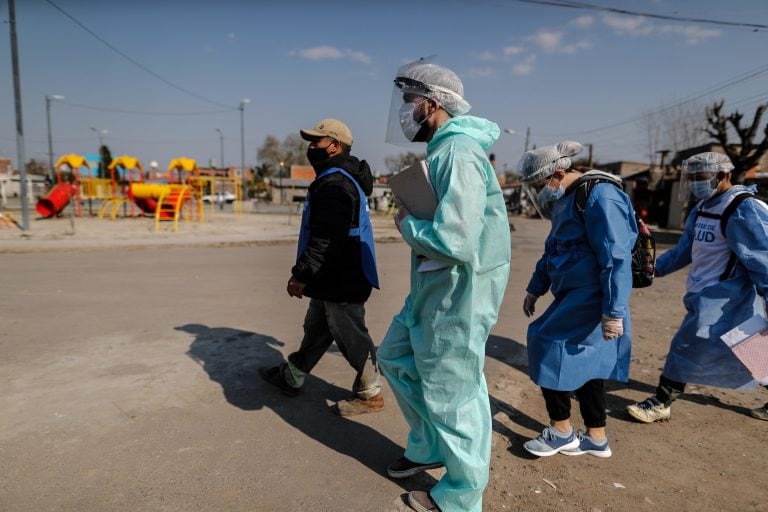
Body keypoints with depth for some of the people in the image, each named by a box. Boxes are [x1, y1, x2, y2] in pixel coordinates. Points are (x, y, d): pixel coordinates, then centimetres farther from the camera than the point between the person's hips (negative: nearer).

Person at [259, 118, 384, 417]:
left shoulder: (335, 184, -20)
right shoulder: (339, 178, 15)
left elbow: (325, 239, -28)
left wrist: (301, 274, -23)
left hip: (341, 281, -11)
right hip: (332, 279, 11)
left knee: (351, 336, 2)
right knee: (315, 328, 21)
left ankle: (370, 394, 19)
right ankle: (290, 378, 37)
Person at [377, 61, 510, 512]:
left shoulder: (458, 153, -22)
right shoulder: (442, 150, 11)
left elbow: (453, 241, -32)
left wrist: (405, 223, -14)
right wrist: (412, 216, 1)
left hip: (458, 293, -10)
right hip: (433, 288, 10)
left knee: (452, 394, 6)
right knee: (396, 357, 22)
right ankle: (429, 447, 41)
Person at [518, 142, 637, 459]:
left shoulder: (599, 196, -17)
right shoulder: (566, 200, 14)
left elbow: (616, 258, -23)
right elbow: (552, 251, 23)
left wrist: (614, 311, -25)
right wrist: (535, 289, 24)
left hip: (592, 298, -10)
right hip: (575, 295, 10)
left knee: (549, 346, -6)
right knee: (585, 363, 14)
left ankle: (561, 432, 11)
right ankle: (596, 438, 28)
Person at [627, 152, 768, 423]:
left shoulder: (745, 210, -18)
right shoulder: (703, 208, 10)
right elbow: (686, 249, 15)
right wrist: (654, 267, 7)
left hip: (724, 297, -9)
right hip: (708, 294, 9)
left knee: (689, 346, -6)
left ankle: (660, 404, 4)